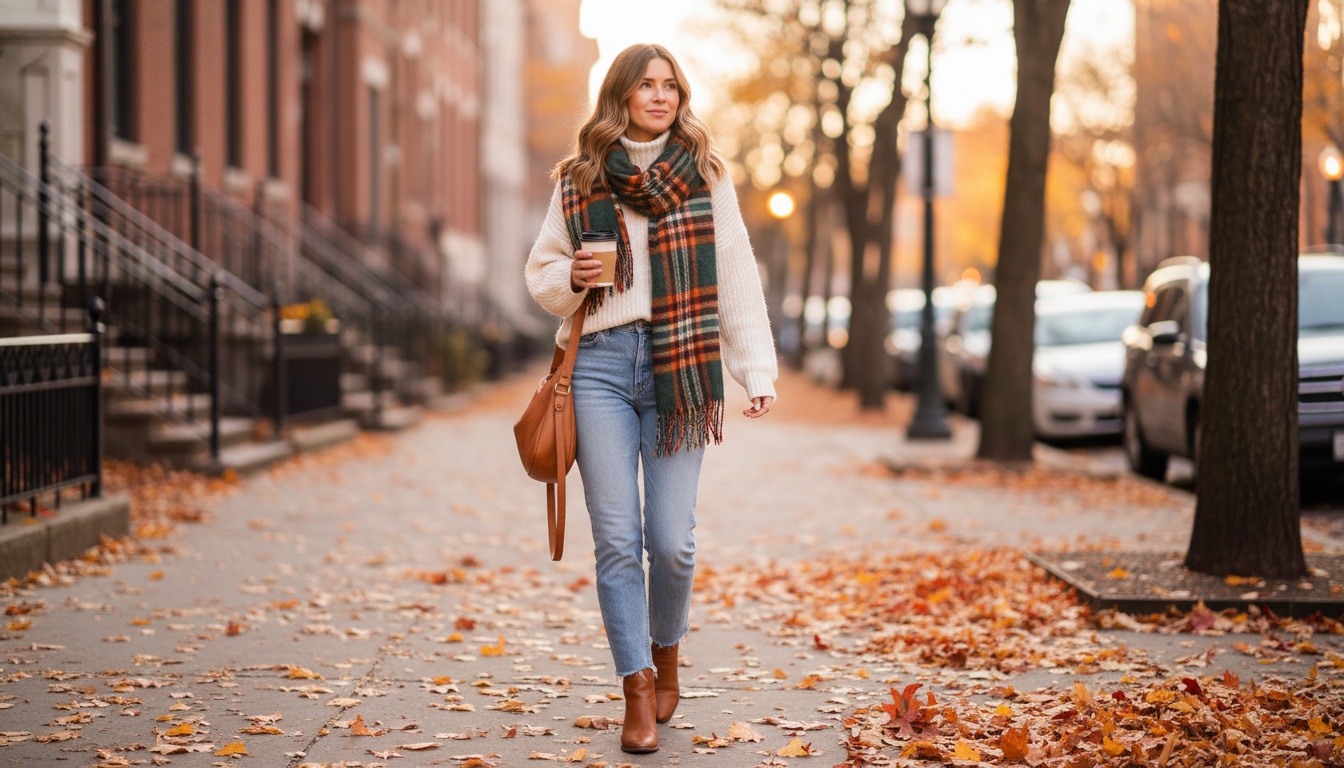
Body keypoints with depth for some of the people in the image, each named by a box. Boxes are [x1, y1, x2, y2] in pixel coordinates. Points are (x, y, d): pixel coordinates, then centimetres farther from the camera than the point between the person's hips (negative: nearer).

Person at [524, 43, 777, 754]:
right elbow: (540, 270, 17)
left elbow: (736, 277, 7)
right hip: (600, 366, 1)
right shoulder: (579, 179, 9)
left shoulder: (704, 174, 8)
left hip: (681, 369, -1)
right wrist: (571, 276, -7)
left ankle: (665, 657, 23)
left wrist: (758, 371, 1)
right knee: (617, 538, -4)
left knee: (672, 541, -4)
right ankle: (638, 691, 4)